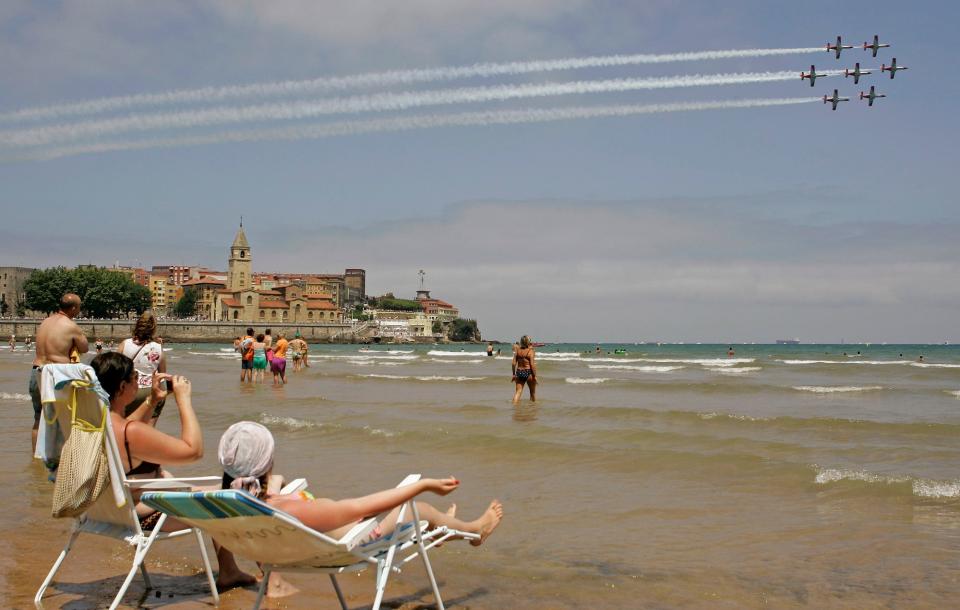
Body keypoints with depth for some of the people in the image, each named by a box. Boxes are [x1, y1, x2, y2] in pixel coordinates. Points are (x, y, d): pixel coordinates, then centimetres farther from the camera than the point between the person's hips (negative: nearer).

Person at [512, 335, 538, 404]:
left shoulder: (517, 350, 2)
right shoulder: (530, 351, -12)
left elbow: (514, 363, 3)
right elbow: (532, 365, -16)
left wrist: (514, 374, 11)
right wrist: (535, 376, -10)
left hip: (519, 372, 4)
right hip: (528, 372, -4)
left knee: (518, 391, 3)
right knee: (533, 392, 16)